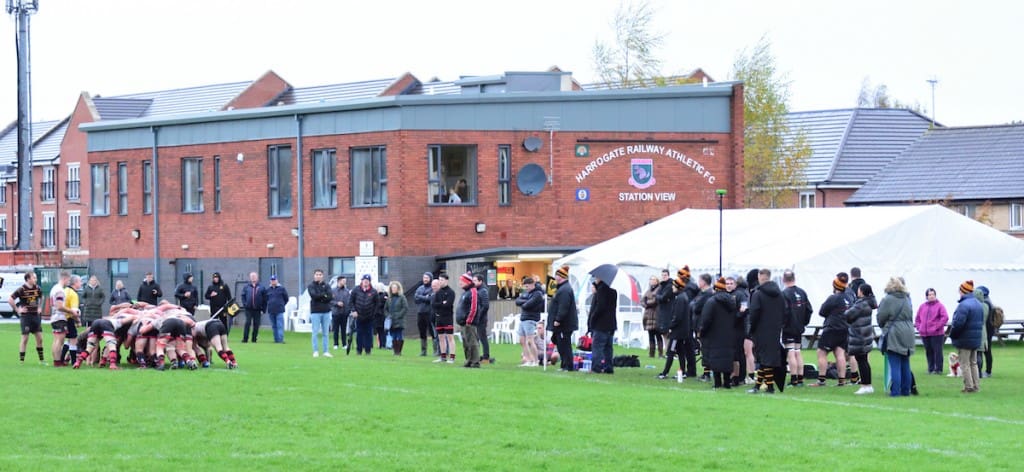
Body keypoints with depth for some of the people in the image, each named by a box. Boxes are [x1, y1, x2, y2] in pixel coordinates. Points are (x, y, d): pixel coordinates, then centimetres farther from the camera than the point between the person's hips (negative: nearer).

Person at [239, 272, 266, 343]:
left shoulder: (261, 288, 3)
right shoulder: (246, 287, 5)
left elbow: (264, 300, 3)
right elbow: (243, 296, 9)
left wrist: (262, 309, -2)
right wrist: (245, 304, -5)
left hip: (257, 310, 1)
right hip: (249, 309, -1)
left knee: (256, 325, 4)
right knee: (247, 323, -6)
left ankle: (254, 339, 12)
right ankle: (245, 339, -3)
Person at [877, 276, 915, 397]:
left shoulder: (887, 300, -11)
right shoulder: (907, 299, 8)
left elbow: (881, 318, -6)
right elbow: (910, 316, 12)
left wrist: (883, 327, 13)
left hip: (893, 336, -6)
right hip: (908, 334, 6)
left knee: (895, 365, -4)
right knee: (905, 365, 12)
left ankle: (895, 391, -7)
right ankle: (906, 390, 15)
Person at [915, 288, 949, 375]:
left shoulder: (939, 305, -2)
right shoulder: (922, 306, 13)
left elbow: (945, 317, -11)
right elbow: (917, 318, 21)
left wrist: (937, 327, -14)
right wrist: (919, 327, 7)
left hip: (937, 334, -5)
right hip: (924, 334, 5)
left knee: (937, 351, -3)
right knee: (929, 352, 9)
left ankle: (938, 369, 1)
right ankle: (931, 369, 16)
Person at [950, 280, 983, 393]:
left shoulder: (964, 305, -21)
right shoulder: (978, 304, 11)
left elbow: (958, 323, -26)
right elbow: (981, 321, 16)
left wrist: (952, 335, -11)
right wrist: (977, 333, 16)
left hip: (964, 340, -9)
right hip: (976, 340, 9)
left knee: (965, 364, -1)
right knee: (973, 363, 17)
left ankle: (969, 387, -2)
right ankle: (976, 386, 18)